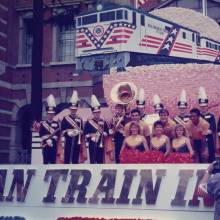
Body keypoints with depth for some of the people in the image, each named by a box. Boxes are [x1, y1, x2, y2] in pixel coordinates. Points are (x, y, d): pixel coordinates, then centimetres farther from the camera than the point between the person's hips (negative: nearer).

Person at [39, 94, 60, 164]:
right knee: (46, 161, 0)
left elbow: (58, 134, 1)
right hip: (45, 145, -1)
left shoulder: (56, 124, 9)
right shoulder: (42, 123, 7)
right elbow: (41, 134, -1)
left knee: (53, 161, 0)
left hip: (54, 145, 1)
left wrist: (52, 140, -14)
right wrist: (47, 140, -14)